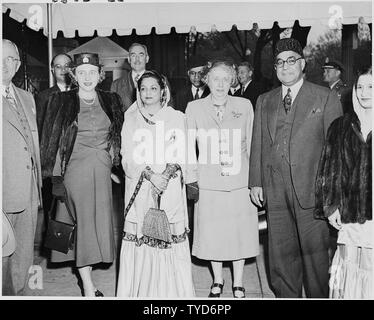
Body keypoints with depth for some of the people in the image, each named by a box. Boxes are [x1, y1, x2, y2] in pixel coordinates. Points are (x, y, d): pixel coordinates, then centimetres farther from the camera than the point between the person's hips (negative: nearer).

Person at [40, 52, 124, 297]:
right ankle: (88, 285, 5)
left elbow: (119, 139, 14)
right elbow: (52, 141, -2)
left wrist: (114, 165, 5)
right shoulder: (62, 102, 0)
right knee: (83, 222, -3)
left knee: (99, 222, 7)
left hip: (102, 171, 4)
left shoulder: (111, 101, 9)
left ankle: (86, 268, 26)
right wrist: (56, 176, -8)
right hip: (75, 169, -3)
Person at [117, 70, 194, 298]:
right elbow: (129, 157, 1)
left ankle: (173, 291, 12)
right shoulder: (131, 119, 10)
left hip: (171, 187, -1)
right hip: (140, 187, 1)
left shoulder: (176, 118, 7)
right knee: (140, 240, 0)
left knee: (171, 239, -1)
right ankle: (141, 292, 13)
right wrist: (150, 175, -15)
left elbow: (181, 154, 1)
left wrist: (167, 173, -17)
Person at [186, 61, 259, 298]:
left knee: (240, 233, 9)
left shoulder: (245, 106, 1)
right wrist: (191, 179, -1)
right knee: (212, 235, 11)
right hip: (208, 183, 0)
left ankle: (238, 284, 29)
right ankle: (217, 281, 34)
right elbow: (188, 147, 4)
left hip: (240, 182, 0)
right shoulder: (194, 108, 1)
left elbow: (252, 144, 4)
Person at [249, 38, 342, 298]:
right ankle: (286, 296, 27)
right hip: (275, 191, 4)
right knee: (281, 255, 11)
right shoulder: (264, 101, 15)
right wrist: (256, 182, 7)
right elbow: (258, 144, 14)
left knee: (315, 254, 2)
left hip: (312, 189, -3)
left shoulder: (326, 98, 4)